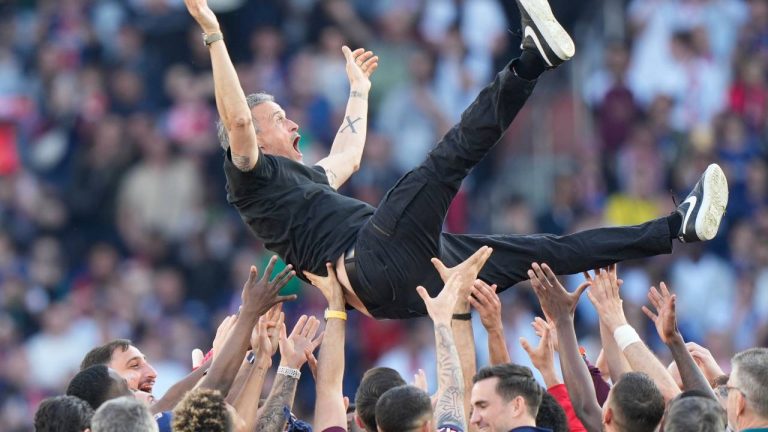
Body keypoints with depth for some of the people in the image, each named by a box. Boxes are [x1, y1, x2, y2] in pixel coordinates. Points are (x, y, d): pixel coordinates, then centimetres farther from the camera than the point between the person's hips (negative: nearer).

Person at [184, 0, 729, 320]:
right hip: (374, 260, -9)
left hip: (410, 281, 9)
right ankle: (532, 58, -32)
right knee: (445, 163, -25)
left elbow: (346, 158, 54)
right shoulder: (253, 176, 6)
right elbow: (236, 119, -11)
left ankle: (678, 227, 6)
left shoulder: (305, 176, 34)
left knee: (550, 252, 6)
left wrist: (358, 92, 64)